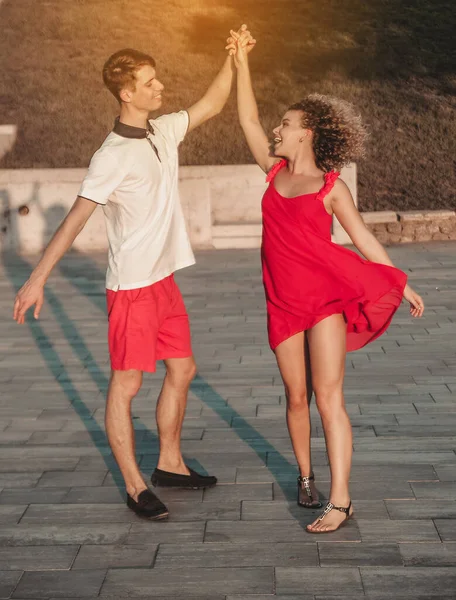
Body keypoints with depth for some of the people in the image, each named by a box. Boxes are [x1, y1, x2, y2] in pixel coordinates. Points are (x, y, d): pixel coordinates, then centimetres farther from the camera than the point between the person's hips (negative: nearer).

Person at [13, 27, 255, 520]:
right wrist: (38, 278, -23)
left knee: (182, 370, 15)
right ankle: (135, 487, 10)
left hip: (163, 277, 9)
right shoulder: (113, 156, -18)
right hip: (131, 285, -9)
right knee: (126, 383, 1)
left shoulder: (163, 131, 6)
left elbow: (211, 105, 20)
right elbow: (75, 218, -20)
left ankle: (169, 464, 30)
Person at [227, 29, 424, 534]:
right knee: (297, 398, 9)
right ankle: (305, 477, 29)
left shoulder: (331, 187, -1)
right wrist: (241, 63, 14)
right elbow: (248, 120, 15)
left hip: (326, 297, -4)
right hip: (284, 303, 4)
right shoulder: (275, 171, 11)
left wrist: (402, 286, 6)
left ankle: (340, 500, -7)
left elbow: (362, 238, 5)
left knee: (328, 397, -10)